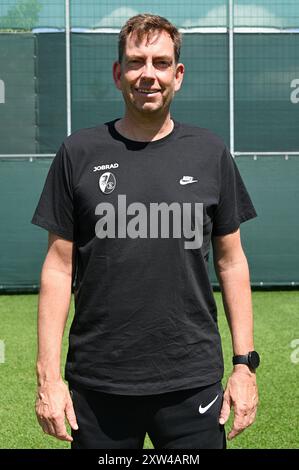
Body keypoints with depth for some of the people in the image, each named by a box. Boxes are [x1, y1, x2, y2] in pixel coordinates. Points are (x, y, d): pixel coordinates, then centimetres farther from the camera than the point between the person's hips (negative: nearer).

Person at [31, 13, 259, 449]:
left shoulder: (209, 152, 4)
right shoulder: (79, 153, 1)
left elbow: (231, 261, 7)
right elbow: (59, 267, 2)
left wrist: (245, 363, 2)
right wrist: (48, 374, -4)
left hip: (193, 381, 1)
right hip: (97, 384, 0)